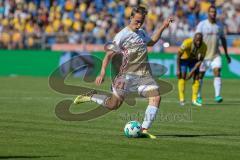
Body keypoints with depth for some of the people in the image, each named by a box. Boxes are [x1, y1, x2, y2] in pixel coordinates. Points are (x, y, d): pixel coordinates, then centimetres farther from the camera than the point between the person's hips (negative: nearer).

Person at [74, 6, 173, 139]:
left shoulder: (141, 33, 15)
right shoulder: (122, 35, -9)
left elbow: (151, 42, 37)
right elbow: (109, 54, -11)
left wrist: (163, 27, 29)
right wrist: (102, 73, -21)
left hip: (144, 75, 6)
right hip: (128, 74, -6)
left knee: (156, 97, -14)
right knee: (113, 105, -5)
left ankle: (144, 130, -11)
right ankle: (91, 97, 21)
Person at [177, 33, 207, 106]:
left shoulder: (204, 46, -26)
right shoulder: (187, 43, -36)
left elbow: (200, 61, -17)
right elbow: (178, 56, -25)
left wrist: (192, 72, -24)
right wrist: (178, 70, -26)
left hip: (194, 60, 3)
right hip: (183, 58, -3)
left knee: (196, 77, -8)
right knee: (182, 76, -17)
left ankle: (194, 99, -2)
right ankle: (181, 99, -19)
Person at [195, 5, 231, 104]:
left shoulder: (219, 25, 6)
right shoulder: (202, 24, -7)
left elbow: (223, 39, 16)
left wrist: (226, 54, 17)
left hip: (216, 55, 2)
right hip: (204, 55, -2)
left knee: (217, 72, -16)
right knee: (200, 75, 7)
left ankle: (217, 96, -22)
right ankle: (198, 96, 24)